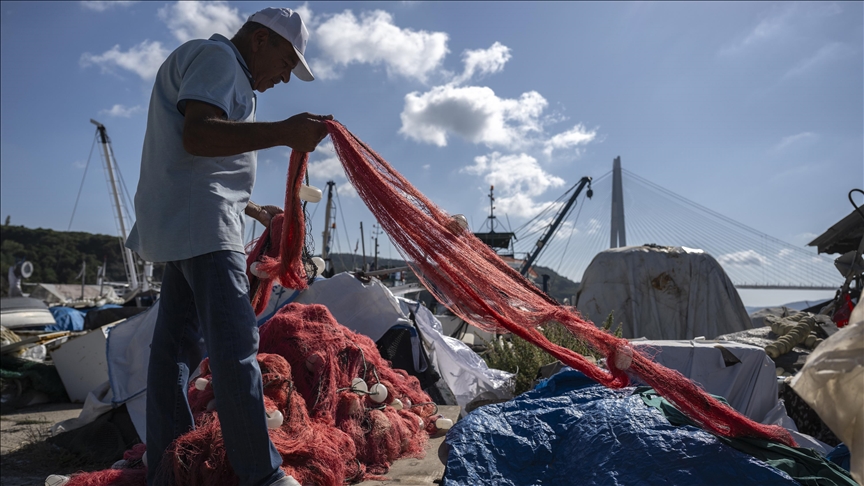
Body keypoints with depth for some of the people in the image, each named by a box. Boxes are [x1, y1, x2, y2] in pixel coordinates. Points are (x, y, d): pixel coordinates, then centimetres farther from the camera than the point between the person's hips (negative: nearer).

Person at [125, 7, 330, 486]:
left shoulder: (227, 74, 29)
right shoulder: (217, 56, -2)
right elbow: (198, 136, -20)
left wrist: (254, 210, 33)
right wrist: (283, 132, -29)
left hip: (185, 226, 11)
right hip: (200, 220, -11)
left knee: (175, 346, 10)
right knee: (235, 344, -16)